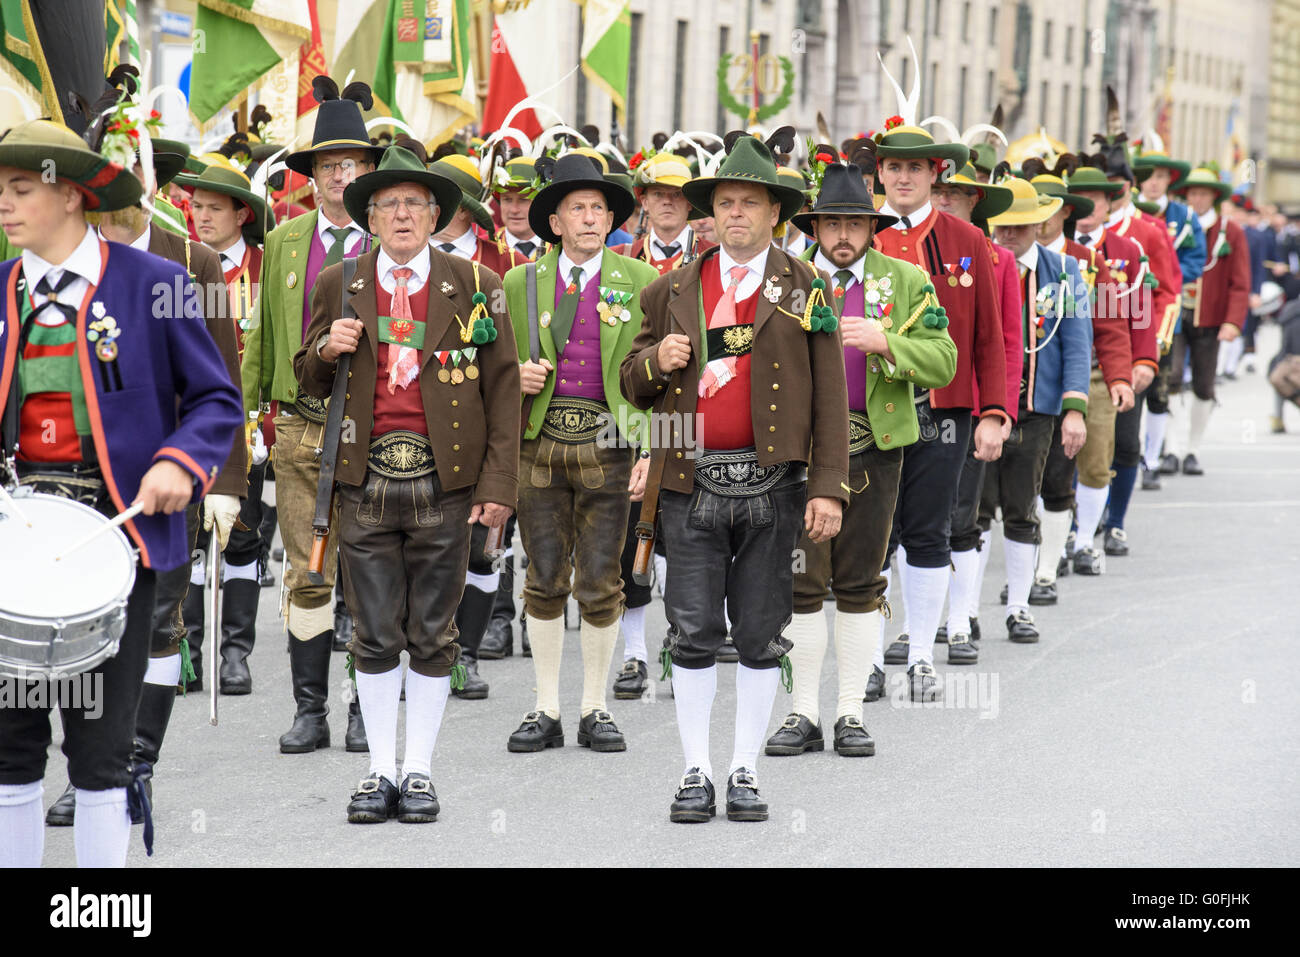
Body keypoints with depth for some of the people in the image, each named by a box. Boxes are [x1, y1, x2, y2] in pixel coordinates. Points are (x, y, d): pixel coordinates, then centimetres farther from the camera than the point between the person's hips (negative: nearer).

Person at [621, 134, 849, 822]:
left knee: (761, 636, 4)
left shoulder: (805, 290, 5)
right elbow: (633, 385, 16)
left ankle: (745, 772, 12)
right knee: (693, 634, 0)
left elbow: (829, 398, 2)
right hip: (693, 482, 1)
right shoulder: (673, 291, 11)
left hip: (772, 484, -1)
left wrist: (828, 488, -5)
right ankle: (695, 773, 7)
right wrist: (657, 361, -8)